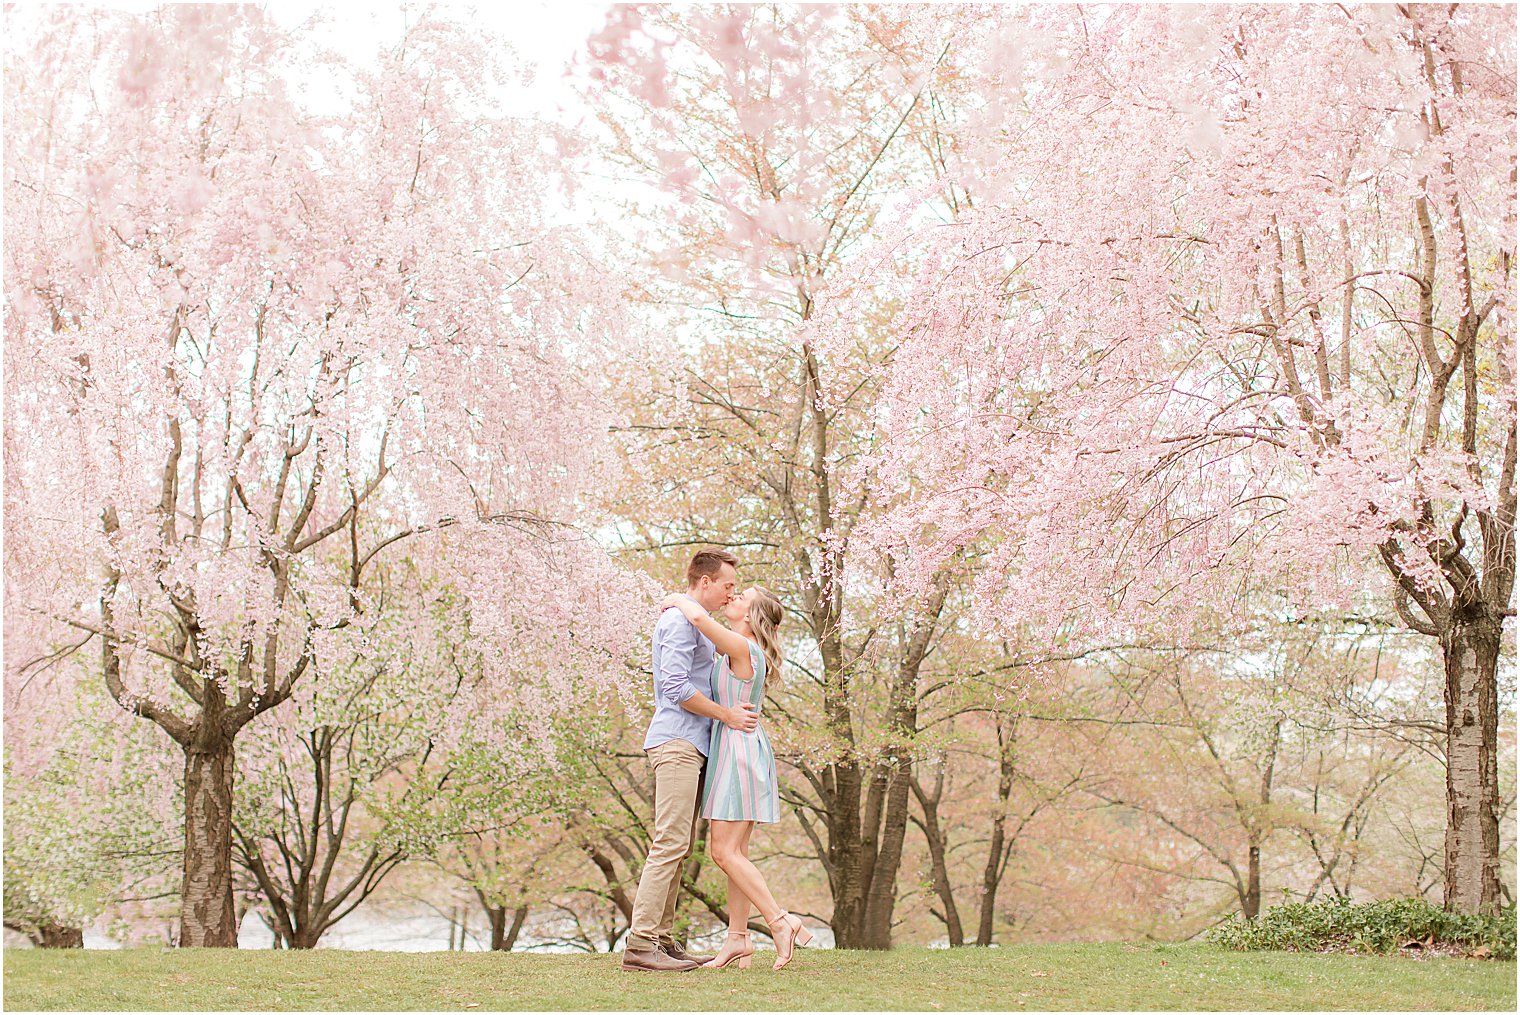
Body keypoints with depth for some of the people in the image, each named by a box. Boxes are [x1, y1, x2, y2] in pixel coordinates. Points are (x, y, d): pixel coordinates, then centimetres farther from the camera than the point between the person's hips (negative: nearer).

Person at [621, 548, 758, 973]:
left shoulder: (695, 622, 23)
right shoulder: (680, 621, -10)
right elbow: (676, 688, -19)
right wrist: (727, 715, -12)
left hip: (688, 744, 11)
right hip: (677, 742, -11)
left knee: (680, 845, 9)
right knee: (671, 843, -14)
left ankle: (659, 938, 10)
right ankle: (640, 943, -16)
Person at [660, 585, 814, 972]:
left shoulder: (743, 647, -15)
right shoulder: (746, 652, 13)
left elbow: (700, 618, -29)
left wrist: (679, 600, -11)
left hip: (738, 749, -10)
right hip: (739, 750, 10)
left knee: (724, 851, -9)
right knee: (735, 852, 8)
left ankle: (781, 922, -10)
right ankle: (737, 938, 9)